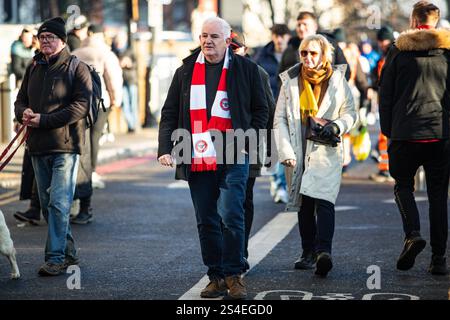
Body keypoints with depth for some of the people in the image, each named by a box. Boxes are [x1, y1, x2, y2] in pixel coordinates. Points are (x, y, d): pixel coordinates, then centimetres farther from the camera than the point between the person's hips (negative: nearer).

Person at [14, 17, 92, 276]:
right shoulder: (34, 68, 15)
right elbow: (21, 100, 21)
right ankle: (69, 252, 25)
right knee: (47, 204, 13)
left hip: (66, 146, -7)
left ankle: (56, 257, -9)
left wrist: (44, 119, -19)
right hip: (38, 147, 7)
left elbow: (80, 106, -15)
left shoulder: (77, 68, -6)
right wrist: (23, 112, -5)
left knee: (59, 203, -12)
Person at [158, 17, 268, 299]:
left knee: (230, 217, -12)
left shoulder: (246, 69, 3)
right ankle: (216, 277, 16)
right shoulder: (186, 71, 10)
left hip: (233, 159, -3)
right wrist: (165, 149, -2)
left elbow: (261, 110, 9)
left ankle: (233, 275, -1)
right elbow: (169, 113, 10)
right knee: (207, 222, 8)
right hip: (196, 160, 3)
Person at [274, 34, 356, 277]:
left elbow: (350, 113, 10)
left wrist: (336, 126, -12)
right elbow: (280, 120, 3)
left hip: (327, 151, -3)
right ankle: (309, 253, 21)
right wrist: (286, 152, -8)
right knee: (304, 204, 10)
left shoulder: (338, 80, 2)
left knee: (323, 200, -19)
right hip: (300, 152, 3)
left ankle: (323, 251, -29)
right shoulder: (290, 82, 4)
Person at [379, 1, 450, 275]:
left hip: (406, 132, -1)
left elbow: (385, 93, 5)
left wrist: (387, 130, 11)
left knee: (403, 185, 15)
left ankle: (413, 234, -11)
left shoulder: (399, 50, 3)